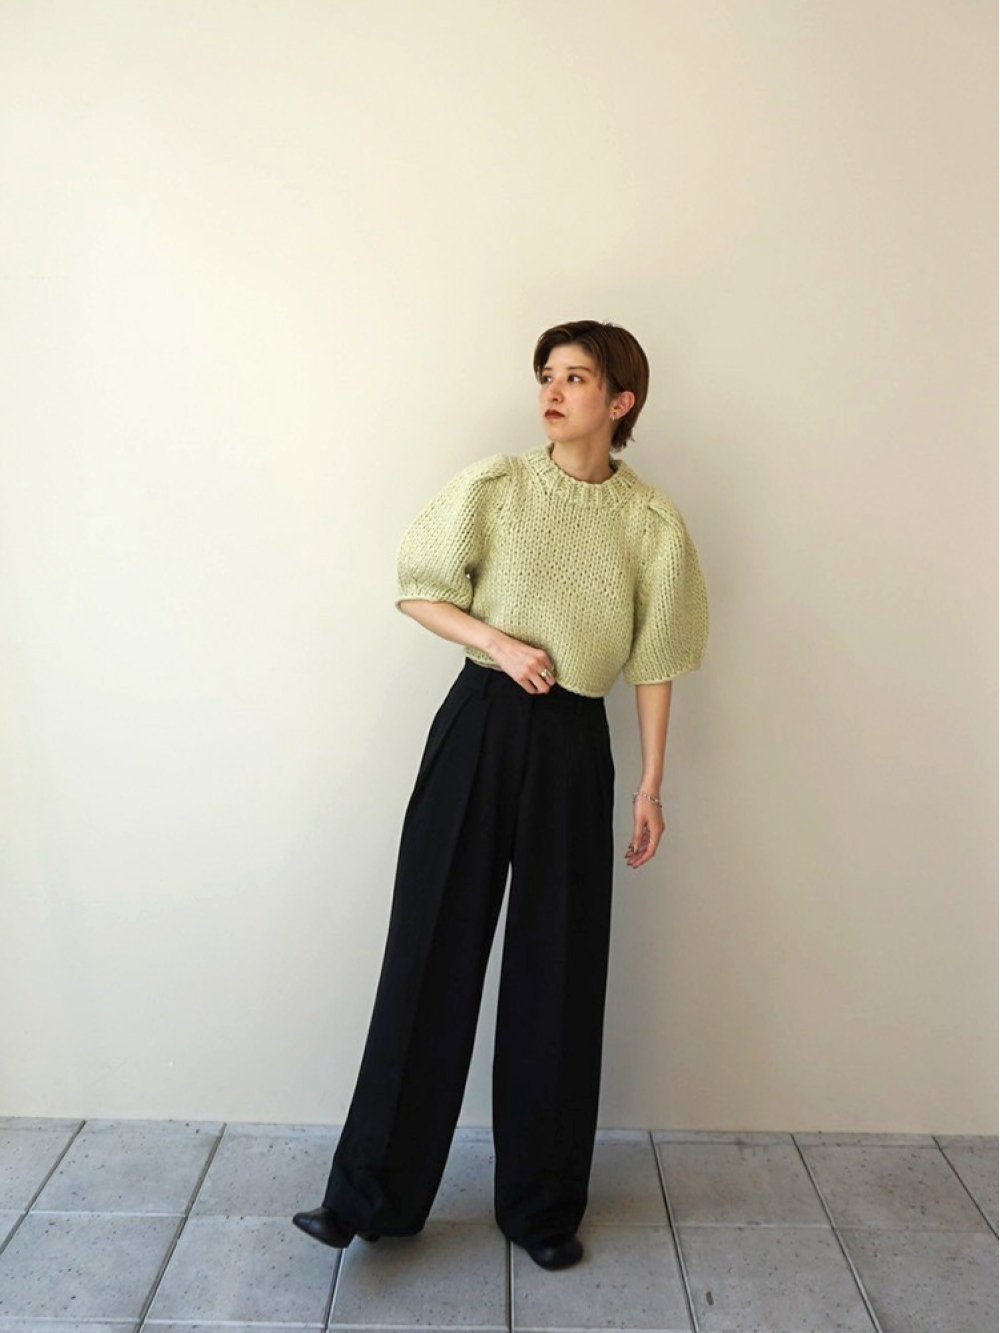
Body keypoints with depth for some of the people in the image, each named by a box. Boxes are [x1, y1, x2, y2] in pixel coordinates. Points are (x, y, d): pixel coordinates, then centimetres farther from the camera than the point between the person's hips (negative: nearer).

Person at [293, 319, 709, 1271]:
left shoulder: (652, 524, 1)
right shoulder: (493, 485, -1)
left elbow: (653, 662, 4)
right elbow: (417, 592, 5)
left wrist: (650, 785, 3)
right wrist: (497, 642, -11)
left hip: (575, 745, 1)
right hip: (480, 726, 0)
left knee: (558, 970, 7)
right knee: (432, 951, 2)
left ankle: (541, 1204, 25)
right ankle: (373, 1193, 17)